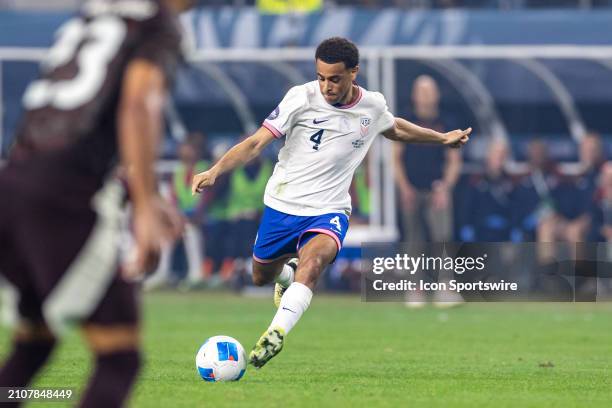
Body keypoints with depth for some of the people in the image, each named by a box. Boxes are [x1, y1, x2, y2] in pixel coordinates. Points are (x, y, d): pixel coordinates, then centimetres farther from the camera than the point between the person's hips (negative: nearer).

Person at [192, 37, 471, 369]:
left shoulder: (373, 107, -2)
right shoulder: (302, 98, -13)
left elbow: (395, 129, 24)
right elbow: (256, 142, -15)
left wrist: (442, 138, 31)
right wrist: (214, 172, -28)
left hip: (328, 210, -1)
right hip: (281, 205, 1)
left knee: (313, 261, -33)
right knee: (261, 278, 18)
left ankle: (277, 333, -46)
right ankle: (286, 272, 55)